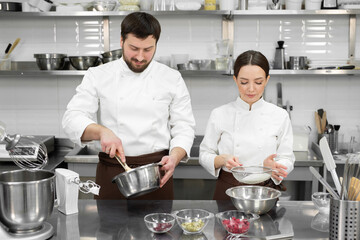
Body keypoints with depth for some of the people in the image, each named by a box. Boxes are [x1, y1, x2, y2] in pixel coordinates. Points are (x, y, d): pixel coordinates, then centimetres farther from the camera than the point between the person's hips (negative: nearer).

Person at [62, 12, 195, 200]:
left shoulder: (172, 79, 2)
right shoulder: (98, 76, 1)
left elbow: (184, 127, 2)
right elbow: (72, 119, -6)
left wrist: (174, 157, -17)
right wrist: (102, 131, -26)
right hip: (112, 173, 0)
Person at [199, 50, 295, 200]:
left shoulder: (280, 116, 2)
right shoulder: (220, 115, 0)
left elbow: (287, 160, 4)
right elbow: (205, 156, 5)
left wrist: (271, 165, -17)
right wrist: (222, 159, -16)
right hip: (227, 191, 0)